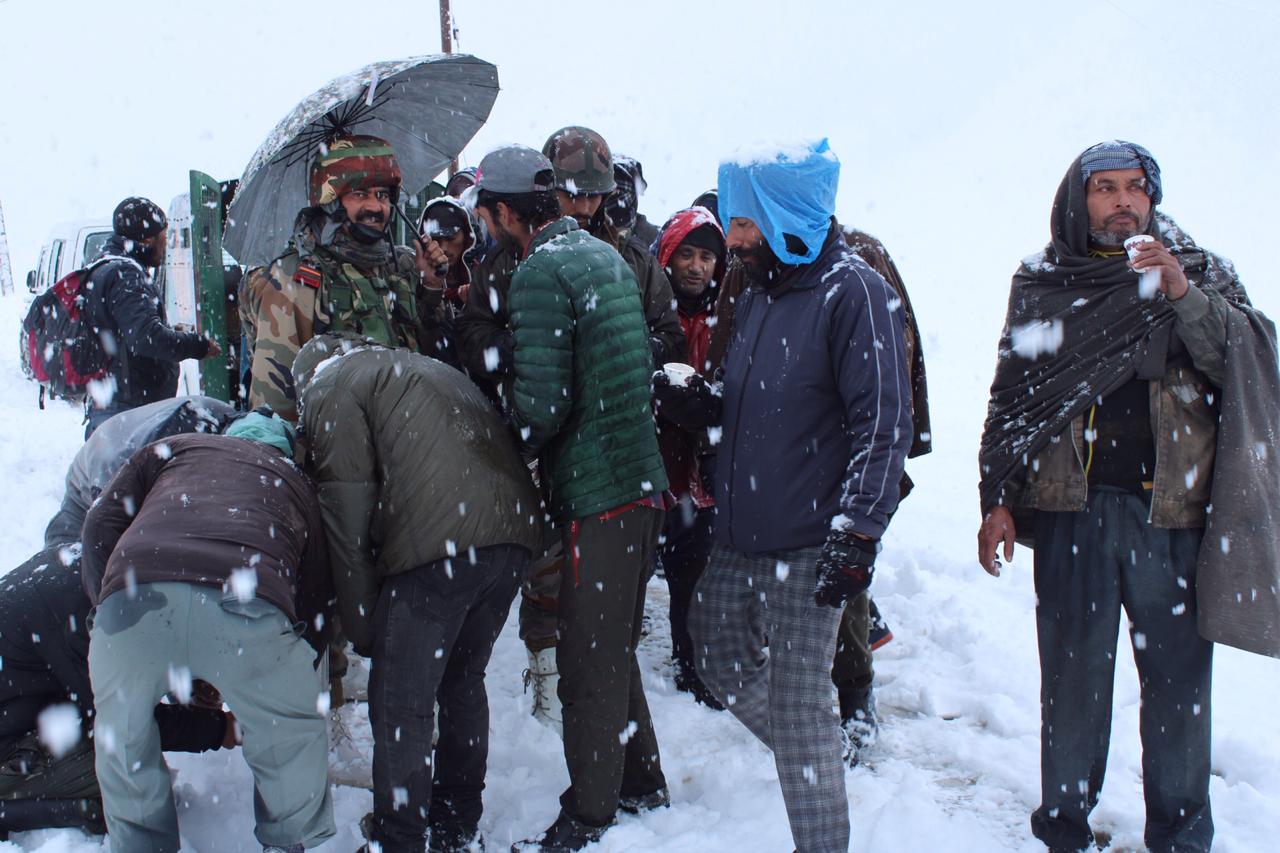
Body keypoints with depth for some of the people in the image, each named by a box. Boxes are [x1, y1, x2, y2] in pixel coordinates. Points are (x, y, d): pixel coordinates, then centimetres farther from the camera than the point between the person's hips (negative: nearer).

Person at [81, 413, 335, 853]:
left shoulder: (174, 448, 35)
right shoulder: (298, 485, 35)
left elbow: (101, 522, 19)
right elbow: (315, 607, 30)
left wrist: (105, 601, 31)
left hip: (134, 595, 1)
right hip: (247, 602, 0)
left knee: (122, 738, 28)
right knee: (292, 736, 26)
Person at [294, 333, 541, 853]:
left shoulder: (332, 386, 12)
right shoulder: (429, 368, 34)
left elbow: (348, 509, 0)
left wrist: (361, 628, 5)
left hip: (437, 543, -8)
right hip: (514, 531, 8)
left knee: (399, 707, 5)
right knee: (463, 683, 23)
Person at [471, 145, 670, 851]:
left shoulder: (541, 272, -14)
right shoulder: (606, 254, 14)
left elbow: (542, 402, -20)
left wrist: (508, 443, 0)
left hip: (598, 494, -9)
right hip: (641, 481, 9)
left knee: (588, 662, 1)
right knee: (614, 648, 21)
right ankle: (641, 781, 33)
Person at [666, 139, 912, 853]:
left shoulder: (854, 291, -11)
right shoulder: (757, 296, 14)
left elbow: (883, 424, -17)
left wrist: (857, 534, -22)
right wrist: (684, 397, 5)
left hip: (808, 548, -9)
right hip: (738, 539, 9)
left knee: (797, 702, -3)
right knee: (723, 666, 19)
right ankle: (818, 762, 40)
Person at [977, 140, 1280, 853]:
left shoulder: (1201, 272, 8)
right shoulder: (1042, 284, 9)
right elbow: (1011, 398, 11)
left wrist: (1183, 295, -18)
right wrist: (997, 500, 5)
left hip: (1174, 508, 0)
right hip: (1071, 508, 0)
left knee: (1178, 678, 5)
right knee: (1072, 676, 7)